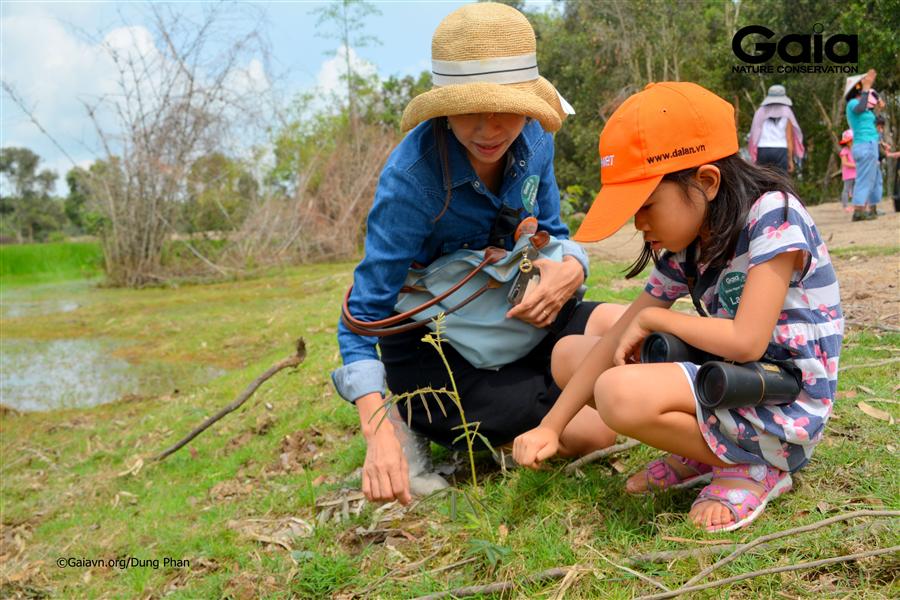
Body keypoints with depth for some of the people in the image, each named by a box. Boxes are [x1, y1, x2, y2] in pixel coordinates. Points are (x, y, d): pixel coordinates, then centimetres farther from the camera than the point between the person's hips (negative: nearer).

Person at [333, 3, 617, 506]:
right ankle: (416, 423, 1)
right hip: (428, 346, -5)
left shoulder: (533, 138, -11)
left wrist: (571, 269, -23)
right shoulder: (411, 178, -28)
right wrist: (378, 429, -39)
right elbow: (365, 312, -27)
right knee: (595, 431, -15)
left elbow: (554, 234, 3)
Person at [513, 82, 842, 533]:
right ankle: (702, 452, 2)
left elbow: (746, 342, -26)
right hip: (726, 385, 8)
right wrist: (550, 426, -4)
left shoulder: (773, 216, -17)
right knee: (568, 353, 6)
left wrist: (654, 318, -11)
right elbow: (618, 339, 1)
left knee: (619, 392, -32)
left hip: (782, 411, -8)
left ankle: (751, 469, -7)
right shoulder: (686, 245, 4)